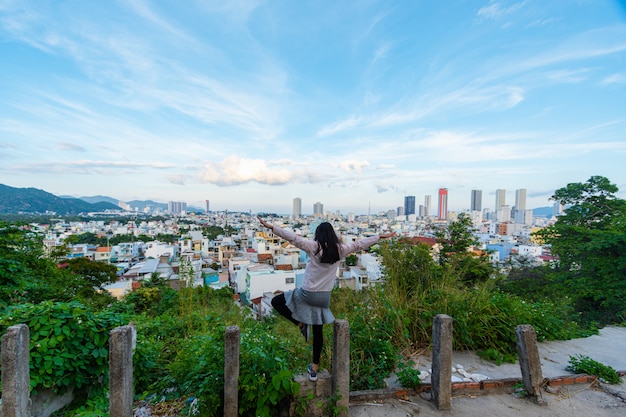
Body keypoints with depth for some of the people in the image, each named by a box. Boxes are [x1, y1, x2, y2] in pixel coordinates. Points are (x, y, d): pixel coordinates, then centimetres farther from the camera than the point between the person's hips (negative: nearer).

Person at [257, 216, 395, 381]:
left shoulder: (313, 246, -11)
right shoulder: (340, 250, -2)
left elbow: (292, 237, -17)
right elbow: (360, 243, 7)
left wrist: (271, 226, -15)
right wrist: (381, 236, 18)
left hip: (307, 294, -4)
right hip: (324, 297, 5)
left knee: (276, 301, 13)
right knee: (318, 331, 19)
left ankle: (301, 324, 4)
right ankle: (314, 368, 30)